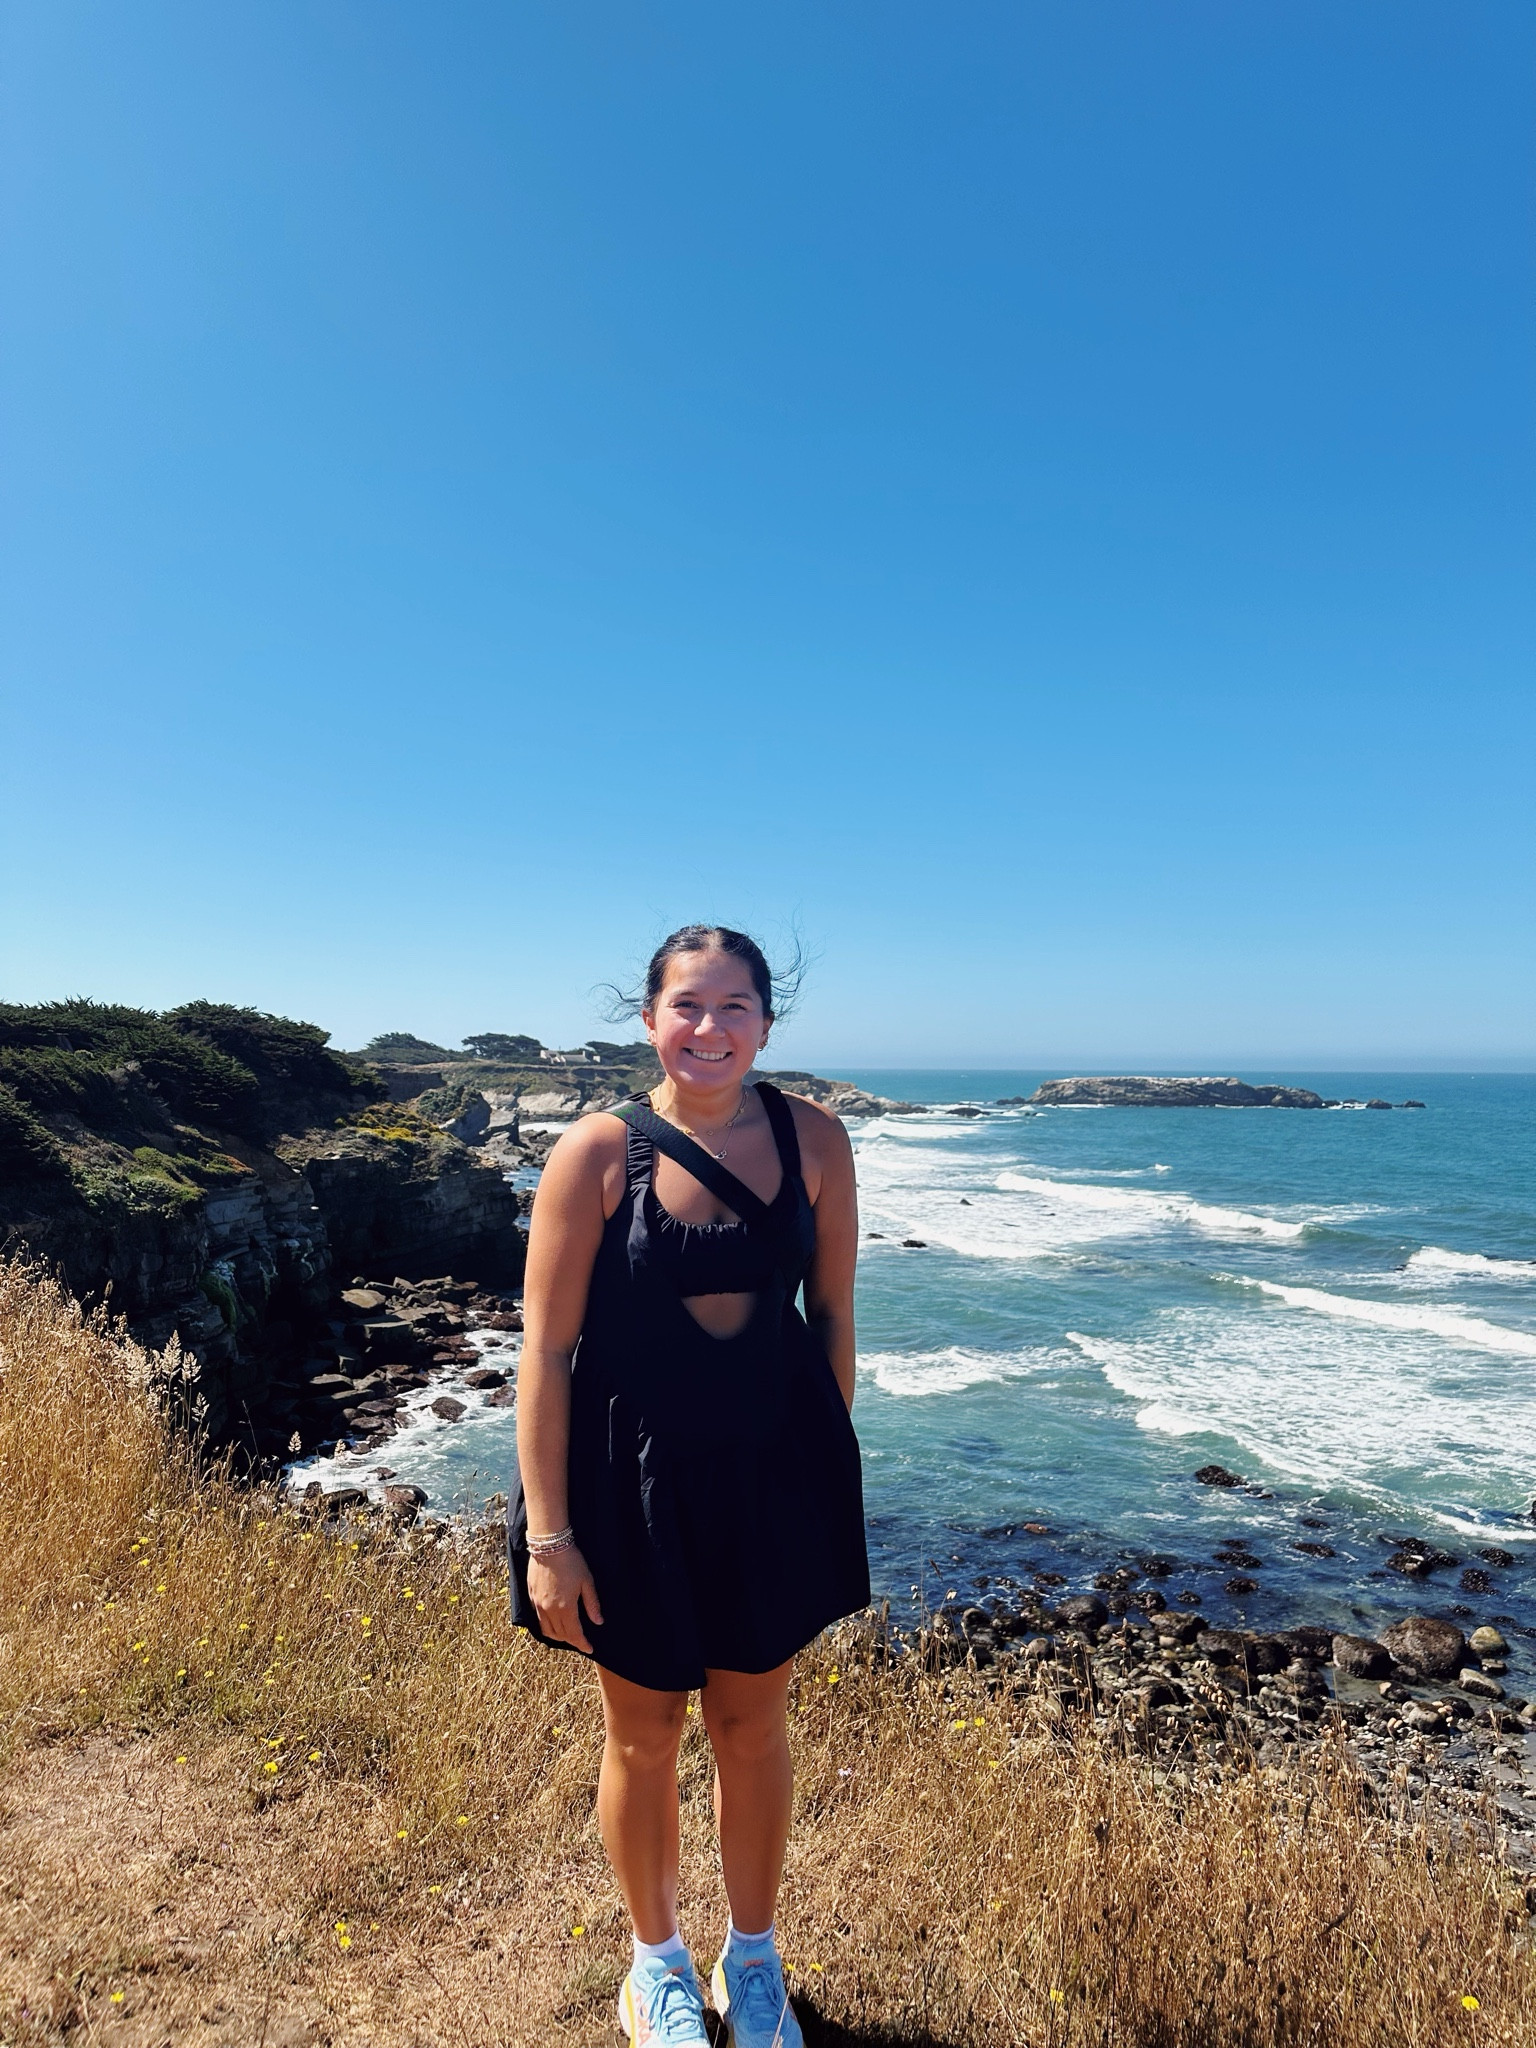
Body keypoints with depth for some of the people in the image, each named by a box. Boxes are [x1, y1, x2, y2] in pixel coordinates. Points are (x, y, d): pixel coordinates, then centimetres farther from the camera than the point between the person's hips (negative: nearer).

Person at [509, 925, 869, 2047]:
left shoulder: (813, 1139, -8)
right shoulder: (597, 1153, -15)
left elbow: (831, 1312, 3)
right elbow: (546, 1350, -12)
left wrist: (832, 1474, 9)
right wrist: (547, 1537, -10)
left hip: (771, 1471, 2)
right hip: (634, 1480, -2)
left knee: (755, 1723, 20)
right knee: (644, 1732, 18)